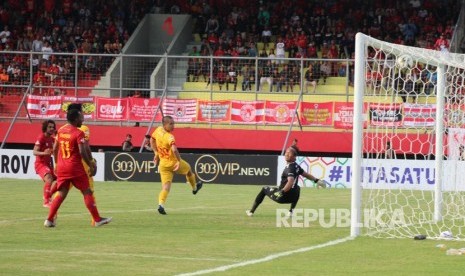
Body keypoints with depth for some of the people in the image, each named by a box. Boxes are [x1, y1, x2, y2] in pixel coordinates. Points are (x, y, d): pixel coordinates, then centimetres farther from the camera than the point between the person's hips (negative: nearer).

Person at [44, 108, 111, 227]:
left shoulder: (61, 131, 9)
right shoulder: (78, 133, -12)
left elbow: (55, 148, 15)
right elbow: (82, 152, -18)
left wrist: (57, 163, 26)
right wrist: (91, 165, -8)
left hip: (61, 167, 6)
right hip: (75, 167, -6)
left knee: (61, 193, 9)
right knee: (87, 192, 3)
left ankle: (49, 220, 0)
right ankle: (97, 219, 6)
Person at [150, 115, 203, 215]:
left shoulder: (158, 130, -3)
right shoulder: (169, 137, -27)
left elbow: (152, 140, 17)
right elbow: (174, 149, -43)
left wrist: (156, 153, 25)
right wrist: (179, 161, -33)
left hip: (163, 164, 5)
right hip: (173, 162, -5)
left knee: (166, 186, 0)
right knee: (188, 168, 27)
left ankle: (161, 204, -23)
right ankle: (194, 187, 51)